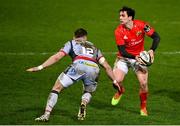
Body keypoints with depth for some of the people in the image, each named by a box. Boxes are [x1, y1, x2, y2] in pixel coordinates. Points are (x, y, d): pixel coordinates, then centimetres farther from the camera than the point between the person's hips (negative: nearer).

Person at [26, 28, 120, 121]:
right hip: (94, 69, 3)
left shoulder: (72, 43, 29)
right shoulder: (94, 48, 38)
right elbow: (107, 66, 30)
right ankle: (84, 103, -3)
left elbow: (56, 57, 16)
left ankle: (46, 115, 2)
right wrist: (114, 81, 36)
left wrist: (40, 67, 15)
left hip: (79, 65, -3)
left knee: (56, 88, 11)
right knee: (88, 93, 30)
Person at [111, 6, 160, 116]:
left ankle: (143, 108, 11)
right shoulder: (119, 31, -17)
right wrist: (135, 57, -33)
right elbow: (122, 51, -17)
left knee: (143, 83, -12)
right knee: (117, 80, -18)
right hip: (124, 57, 0)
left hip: (140, 57, 0)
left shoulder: (141, 25, -17)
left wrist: (152, 50, -24)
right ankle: (120, 91, 22)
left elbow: (156, 37, -8)